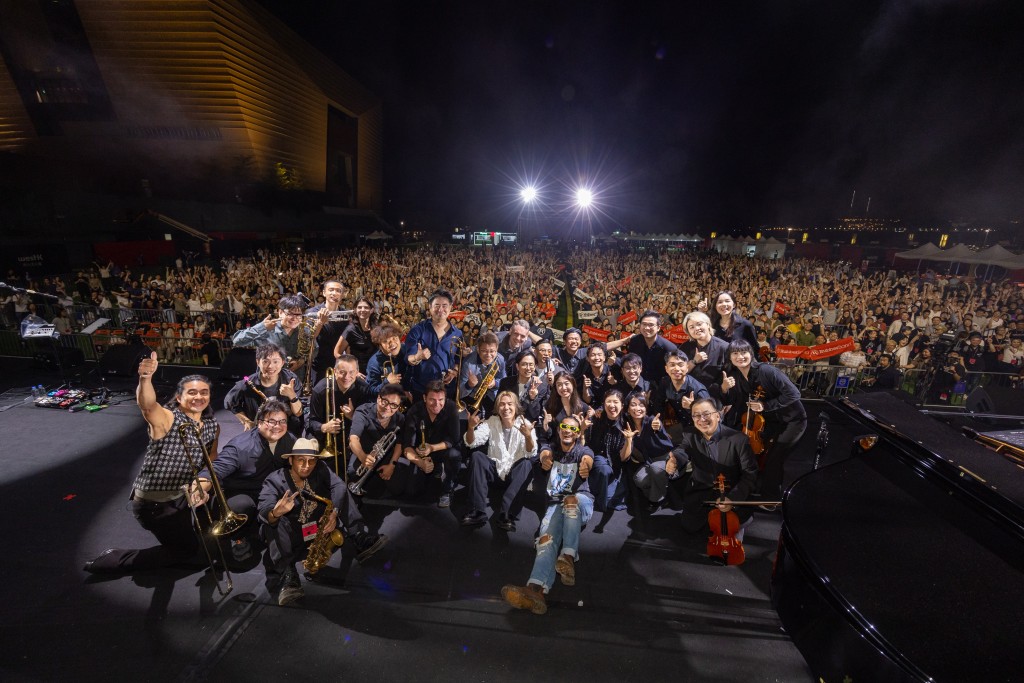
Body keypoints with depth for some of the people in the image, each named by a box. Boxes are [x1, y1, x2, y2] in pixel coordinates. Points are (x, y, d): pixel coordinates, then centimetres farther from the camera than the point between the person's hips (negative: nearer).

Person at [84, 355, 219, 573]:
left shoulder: (212, 426, 1)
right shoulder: (167, 419, -20)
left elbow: (211, 459, 10)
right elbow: (147, 404, -43)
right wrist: (145, 378, -61)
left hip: (182, 495, 7)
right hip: (155, 504, -7)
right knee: (192, 552, 3)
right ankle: (114, 559, 14)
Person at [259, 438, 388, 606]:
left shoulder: (320, 469, -5)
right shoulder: (274, 480, -15)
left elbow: (338, 486, -18)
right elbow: (265, 513, -30)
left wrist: (334, 512, -35)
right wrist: (276, 513, -54)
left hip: (320, 528, 3)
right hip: (291, 537, -3)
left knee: (340, 490, -14)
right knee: (274, 521, -33)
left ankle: (361, 540, -24)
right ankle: (287, 578, -41)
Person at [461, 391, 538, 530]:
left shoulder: (525, 424, -8)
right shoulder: (491, 422, -1)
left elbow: (531, 454, -21)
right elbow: (471, 443, -13)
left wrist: (528, 436, -42)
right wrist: (470, 428, -34)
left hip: (516, 474, -2)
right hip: (494, 471, 2)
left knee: (527, 463, -30)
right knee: (476, 456, -23)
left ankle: (507, 514, -33)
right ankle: (477, 511, -24)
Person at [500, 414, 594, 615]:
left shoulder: (583, 451, 8)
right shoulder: (550, 449, 14)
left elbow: (588, 460, -18)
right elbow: (544, 455, -12)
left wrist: (585, 466, -45)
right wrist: (545, 460, -39)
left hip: (581, 502, -1)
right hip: (556, 504, 1)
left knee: (571, 500, -37)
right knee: (546, 538, -29)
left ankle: (568, 557, -45)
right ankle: (536, 590, -51)